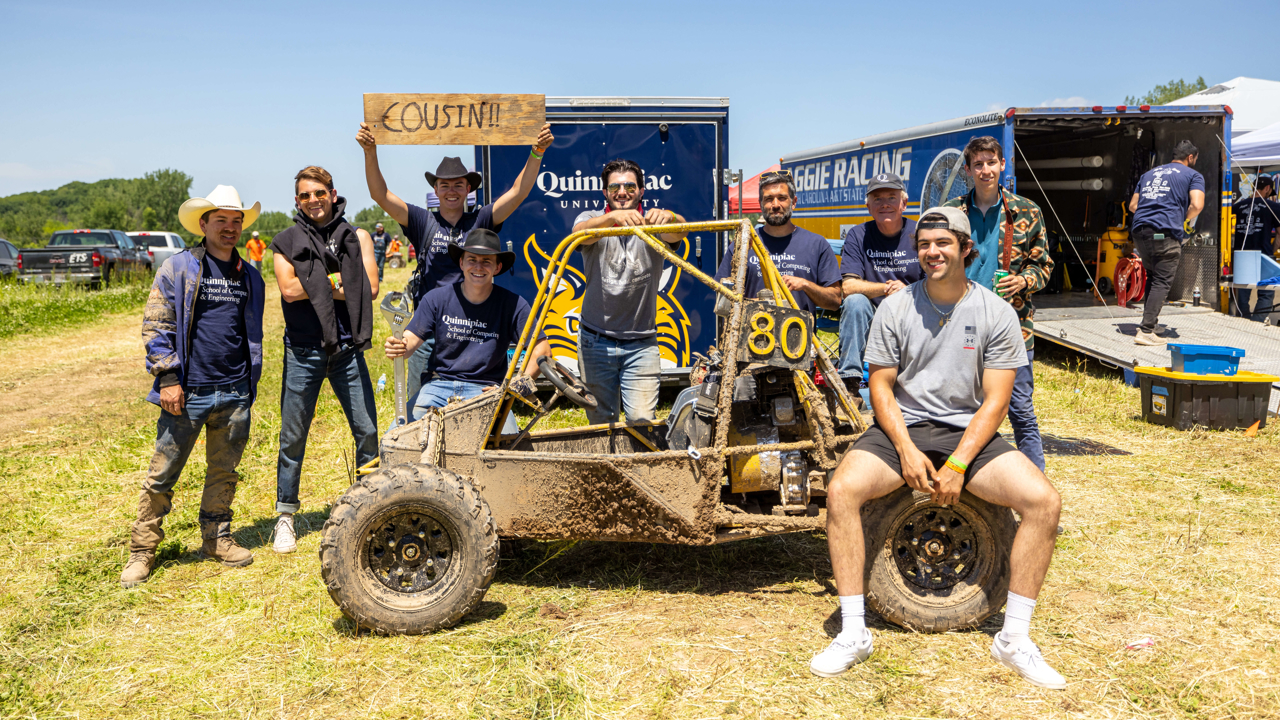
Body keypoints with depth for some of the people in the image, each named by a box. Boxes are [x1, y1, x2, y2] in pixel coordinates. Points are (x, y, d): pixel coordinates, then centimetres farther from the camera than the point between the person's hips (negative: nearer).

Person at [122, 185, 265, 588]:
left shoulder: (250, 277, 13)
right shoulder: (177, 269, -1)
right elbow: (155, 326, -4)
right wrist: (168, 378, -11)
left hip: (235, 393, 4)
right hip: (188, 393, -4)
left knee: (224, 473, 13)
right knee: (162, 475, 1)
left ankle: (216, 540, 27)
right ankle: (142, 551, 12)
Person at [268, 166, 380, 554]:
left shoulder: (356, 237, 9)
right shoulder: (287, 241, 7)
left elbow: (370, 288, -4)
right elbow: (289, 290, -9)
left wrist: (317, 286, -7)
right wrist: (336, 281, -6)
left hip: (347, 347, 1)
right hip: (304, 350, -1)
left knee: (367, 431, 0)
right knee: (293, 435, 6)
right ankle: (286, 515, 19)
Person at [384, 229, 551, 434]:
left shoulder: (512, 304, -2)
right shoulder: (437, 298, 3)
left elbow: (542, 349, -2)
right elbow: (411, 339, -3)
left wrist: (524, 381, -17)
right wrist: (398, 348, -27)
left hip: (487, 388, -1)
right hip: (439, 384, 2)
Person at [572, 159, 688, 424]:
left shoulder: (652, 223, 0)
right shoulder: (592, 219, 1)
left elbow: (678, 232, -22)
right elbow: (580, 232, -24)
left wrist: (668, 216, -47)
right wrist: (613, 216, -45)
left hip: (641, 343, 0)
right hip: (596, 341, 1)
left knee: (642, 420, -9)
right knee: (600, 422, 9)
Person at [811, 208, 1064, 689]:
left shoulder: (996, 313, 0)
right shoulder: (895, 308, 2)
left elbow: (995, 400, -4)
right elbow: (881, 386, 1)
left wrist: (957, 465, -16)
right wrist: (906, 450, -14)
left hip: (968, 431, 0)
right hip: (902, 428, 0)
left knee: (1044, 501, -23)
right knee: (841, 491, -27)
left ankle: (1014, 638, -7)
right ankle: (854, 634, -16)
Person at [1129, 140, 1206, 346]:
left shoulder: (1149, 174, 26)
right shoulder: (1193, 175, 9)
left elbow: (1132, 205, 25)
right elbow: (1197, 205, -7)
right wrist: (1186, 221, 10)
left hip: (1139, 232, 6)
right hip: (1165, 234, -6)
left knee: (1152, 278, 22)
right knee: (1162, 282, -5)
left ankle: (1149, 322, 23)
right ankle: (1146, 331, -13)